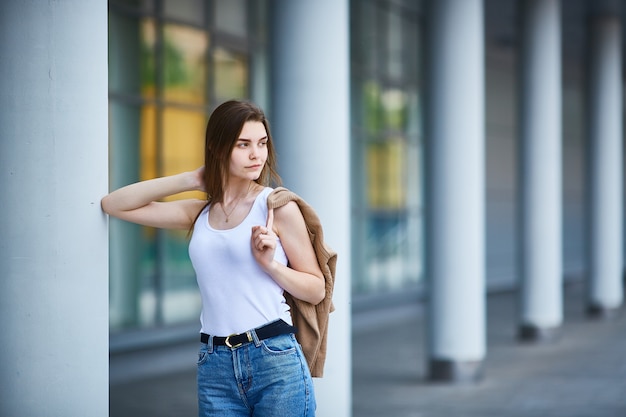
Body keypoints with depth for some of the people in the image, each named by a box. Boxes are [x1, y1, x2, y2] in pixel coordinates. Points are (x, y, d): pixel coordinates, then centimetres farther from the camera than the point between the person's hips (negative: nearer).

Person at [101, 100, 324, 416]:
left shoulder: (278, 207, 0)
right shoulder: (199, 212, 12)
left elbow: (316, 290, 4)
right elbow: (114, 205, 13)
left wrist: (270, 263, -13)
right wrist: (189, 180, 8)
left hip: (275, 359, -4)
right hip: (215, 366, 4)